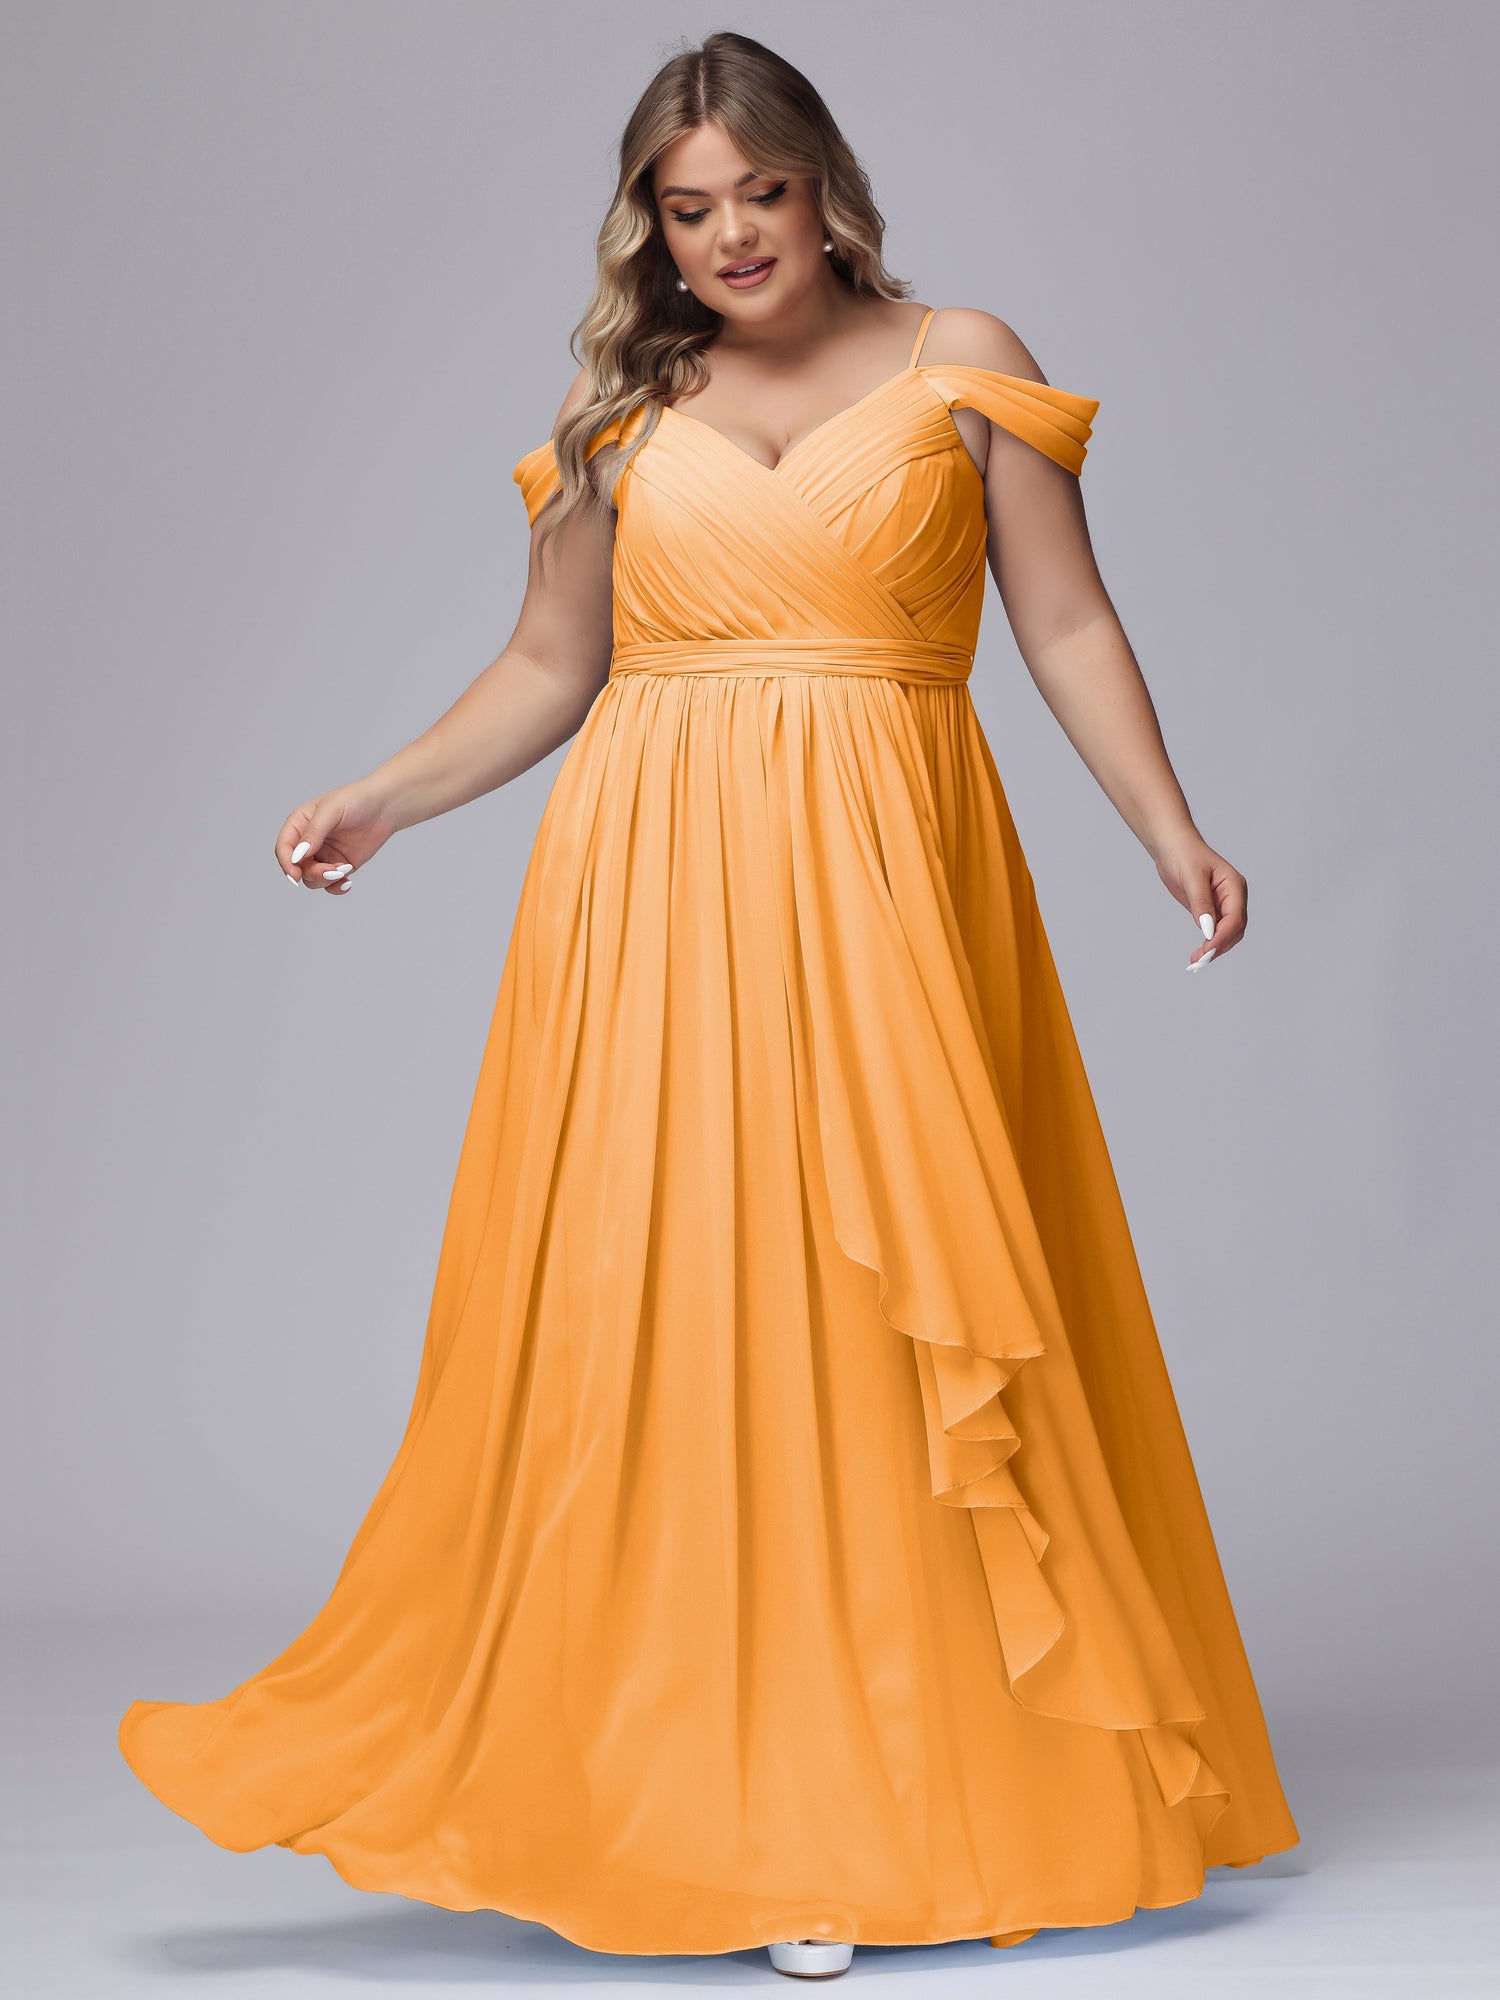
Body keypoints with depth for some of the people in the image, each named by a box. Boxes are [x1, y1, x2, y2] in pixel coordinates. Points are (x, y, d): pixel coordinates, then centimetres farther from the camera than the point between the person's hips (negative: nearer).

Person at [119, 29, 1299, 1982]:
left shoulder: (960, 363, 8)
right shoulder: (622, 410, 13)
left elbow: (1068, 625, 6)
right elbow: (551, 668, 17)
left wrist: (1170, 827, -3)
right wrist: (381, 798, 7)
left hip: (884, 887, -1)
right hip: (656, 894, 2)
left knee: (896, 1314, -2)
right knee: (656, 1312, -3)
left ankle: (889, 1790, 9)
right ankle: (704, 1800, 6)